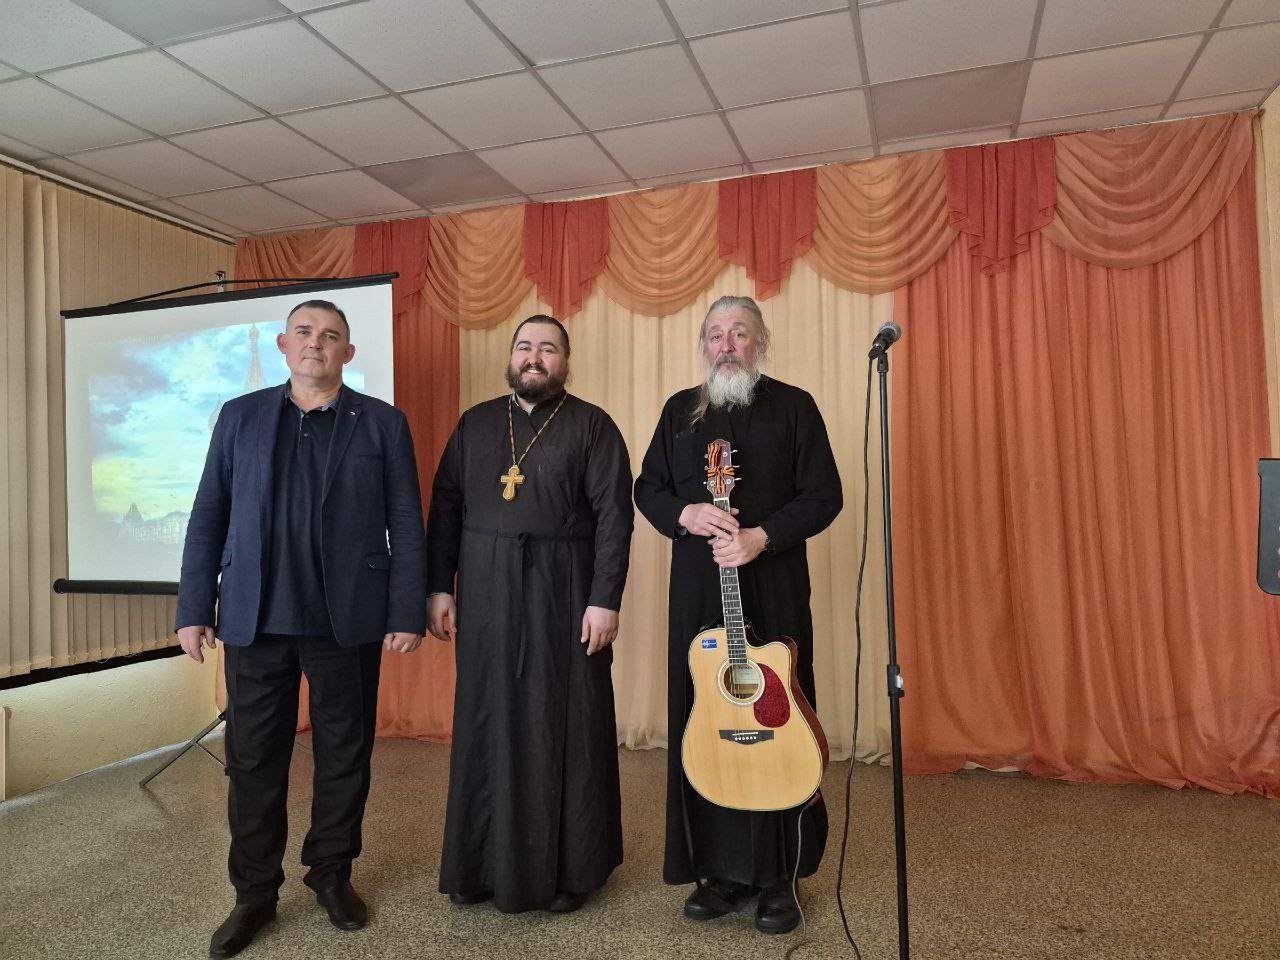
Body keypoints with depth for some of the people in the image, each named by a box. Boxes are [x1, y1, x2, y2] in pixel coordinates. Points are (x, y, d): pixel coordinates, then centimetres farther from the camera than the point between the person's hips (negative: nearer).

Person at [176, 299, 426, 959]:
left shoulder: (383, 424, 3)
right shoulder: (240, 417, 9)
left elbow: (406, 526, 0)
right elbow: (208, 518, 8)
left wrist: (407, 615, -6)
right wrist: (195, 608, 4)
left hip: (348, 622, -1)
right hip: (255, 622, 2)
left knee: (344, 757, 11)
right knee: (253, 762, 9)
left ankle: (332, 876, 31)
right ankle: (254, 893, 27)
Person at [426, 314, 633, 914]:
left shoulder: (592, 425, 0)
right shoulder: (475, 424, 11)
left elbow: (614, 517, -7)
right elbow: (446, 509, 9)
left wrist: (605, 600, -13)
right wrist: (439, 588, 2)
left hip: (564, 595, -3)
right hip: (486, 595, 3)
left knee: (564, 725, 4)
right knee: (487, 725, 9)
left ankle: (568, 869, 20)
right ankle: (485, 863, 25)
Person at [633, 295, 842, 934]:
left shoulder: (793, 407, 2)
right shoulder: (681, 411, 12)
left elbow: (824, 496, -4)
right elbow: (648, 489, 12)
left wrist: (763, 536, -17)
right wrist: (685, 514, -9)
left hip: (774, 590, -3)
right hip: (698, 590, 3)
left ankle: (778, 875, 15)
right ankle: (719, 869, 19)